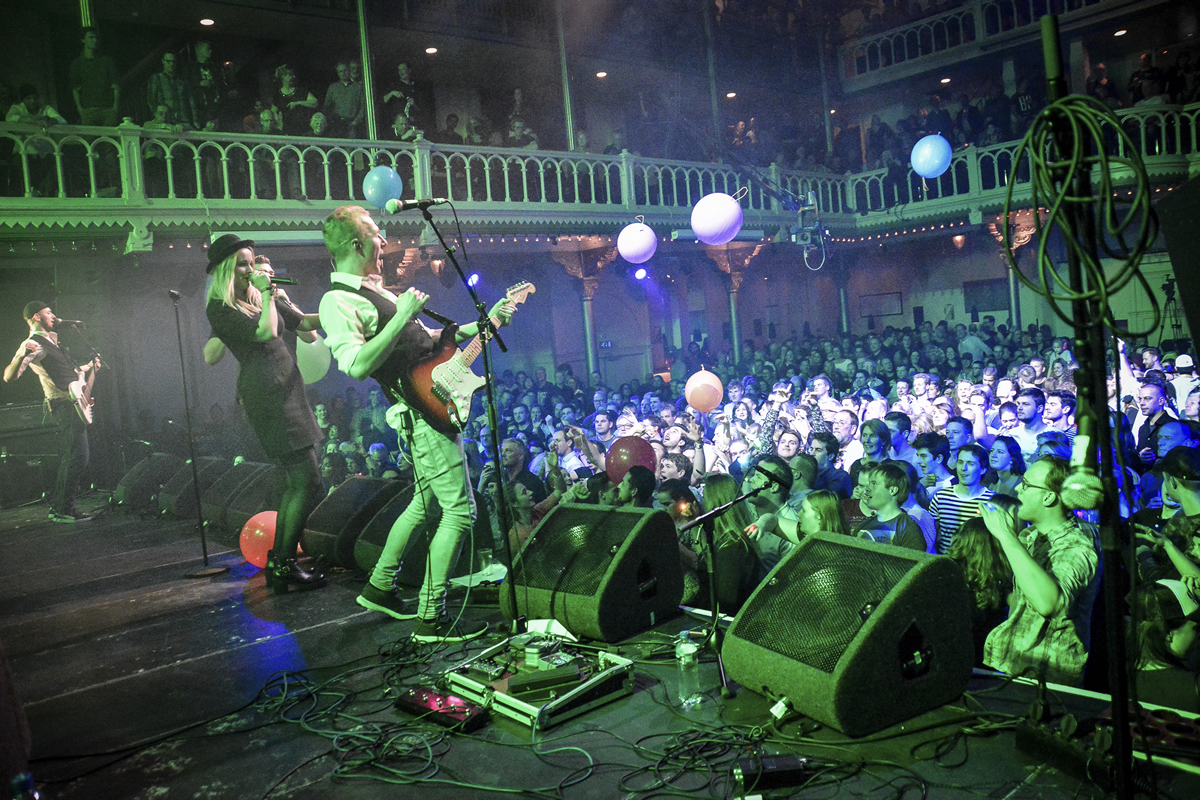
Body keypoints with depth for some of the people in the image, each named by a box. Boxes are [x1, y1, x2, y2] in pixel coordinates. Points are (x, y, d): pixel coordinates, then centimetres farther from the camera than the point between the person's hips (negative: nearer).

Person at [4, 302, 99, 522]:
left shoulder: (51, 340, 20)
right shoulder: (33, 344, -10)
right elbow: (9, 376, -23)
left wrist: (89, 367, 37)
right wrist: (22, 356, -39)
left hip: (73, 406, 10)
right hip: (64, 407, -10)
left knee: (69, 461, 14)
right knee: (76, 459, -13)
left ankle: (58, 508, 21)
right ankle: (63, 510, -8)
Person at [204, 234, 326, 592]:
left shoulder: (259, 297, 18)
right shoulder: (219, 309, -5)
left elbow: (305, 322, 18)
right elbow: (266, 333, -18)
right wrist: (267, 294, -9)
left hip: (287, 388, 9)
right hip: (266, 392, -9)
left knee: (295, 482, 10)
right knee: (307, 481, -13)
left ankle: (278, 565, 16)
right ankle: (284, 565, -4)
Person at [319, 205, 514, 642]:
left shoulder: (374, 291, 19)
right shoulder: (338, 301, -12)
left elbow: (425, 340, 26)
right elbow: (357, 366, -26)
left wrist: (481, 325, 21)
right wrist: (402, 316, -24)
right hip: (423, 413, -10)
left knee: (424, 504, 20)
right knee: (460, 511, -9)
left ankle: (380, 587, 33)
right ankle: (431, 618, -3)